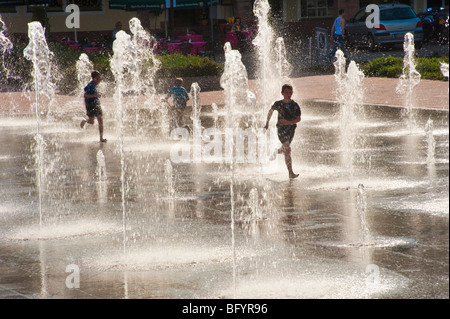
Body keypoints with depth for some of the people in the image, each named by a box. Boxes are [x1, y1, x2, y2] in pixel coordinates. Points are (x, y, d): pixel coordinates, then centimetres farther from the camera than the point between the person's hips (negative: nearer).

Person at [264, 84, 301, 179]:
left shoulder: (295, 105, -3)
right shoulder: (278, 104, -4)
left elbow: (299, 118, -6)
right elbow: (271, 111, 16)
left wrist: (289, 122, -22)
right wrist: (267, 123, 23)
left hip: (291, 129, 3)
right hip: (282, 129, -3)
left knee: (285, 149, 18)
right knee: (287, 150, -14)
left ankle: (276, 151, 55)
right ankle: (291, 173, -14)